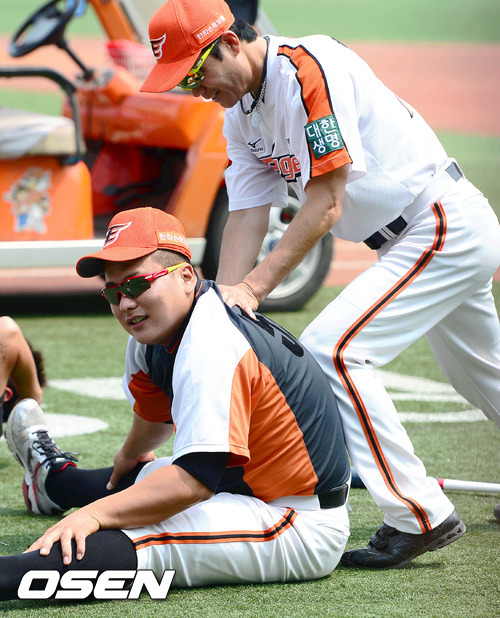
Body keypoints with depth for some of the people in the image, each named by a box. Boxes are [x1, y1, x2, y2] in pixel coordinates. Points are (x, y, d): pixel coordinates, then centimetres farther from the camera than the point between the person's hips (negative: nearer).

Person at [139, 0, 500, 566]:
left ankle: (418, 515, -15)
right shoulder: (241, 114, 6)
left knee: (331, 348, -19)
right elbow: (246, 217, 3)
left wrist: (253, 289, -26)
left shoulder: (306, 68, -23)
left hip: (447, 222, -10)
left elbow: (324, 204, -25)